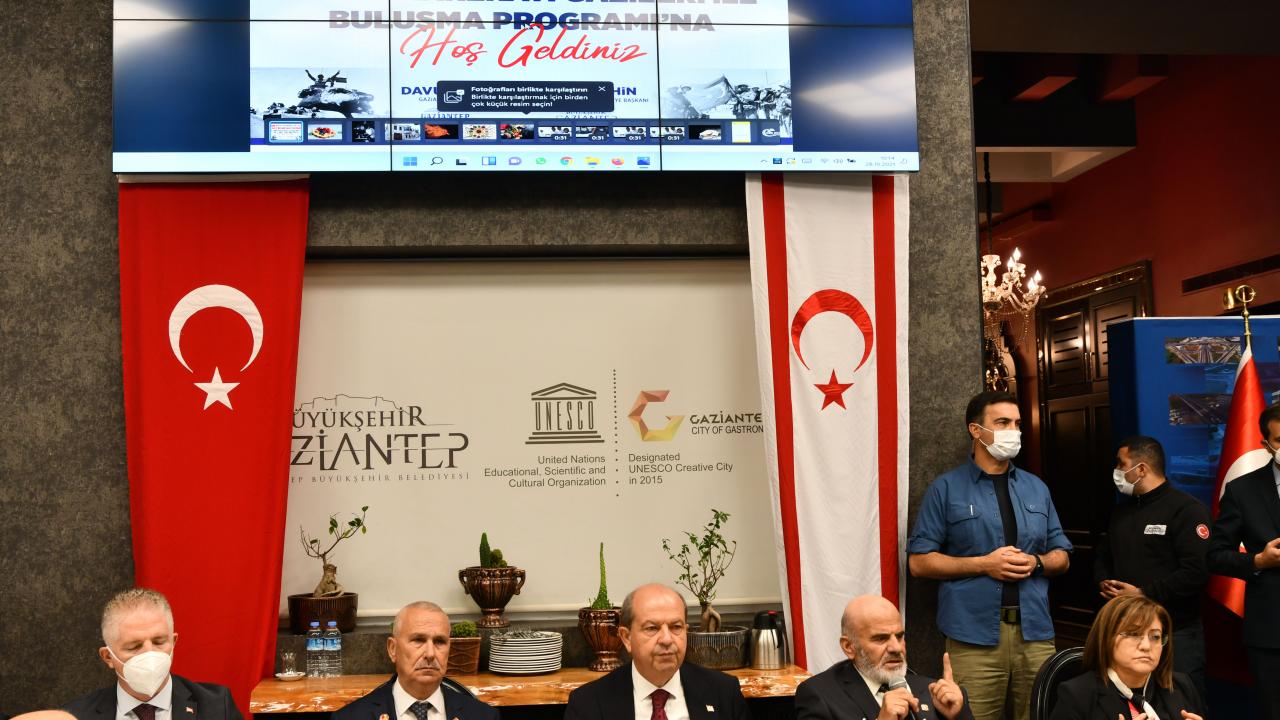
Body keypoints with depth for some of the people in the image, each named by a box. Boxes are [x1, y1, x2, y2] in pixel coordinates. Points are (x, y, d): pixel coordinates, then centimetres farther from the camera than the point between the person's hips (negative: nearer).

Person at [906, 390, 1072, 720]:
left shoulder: (1037, 488, 13)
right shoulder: (947, 488, -1)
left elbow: (1061, 557, 17)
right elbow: (919, 561, -4)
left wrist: (1036, 563, -6)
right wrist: (984, 564, -13)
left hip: (1035, 631, 4)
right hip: (975, 634, -4)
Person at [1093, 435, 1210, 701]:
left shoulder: (1187, 509, -10)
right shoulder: (1121, 511, 16)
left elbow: (1197, 572, -20)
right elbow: (1103, 557, 24)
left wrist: (1144, 594, -18)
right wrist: (1104, 582, 1)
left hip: (1176, 634, -7)